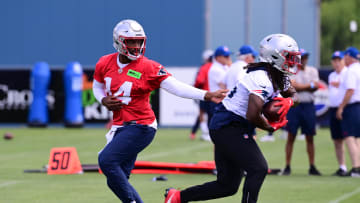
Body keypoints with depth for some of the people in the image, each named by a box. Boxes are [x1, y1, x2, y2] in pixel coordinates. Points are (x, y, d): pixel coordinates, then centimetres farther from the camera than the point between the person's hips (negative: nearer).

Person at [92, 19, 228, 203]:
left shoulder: (148, 68, -11)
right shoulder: (105, 64, 4)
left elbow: (176, 87, -15)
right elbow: (97, 86, 22)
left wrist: (207, 95, -25)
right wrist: (104, 101, 0)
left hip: (140, 126, -6)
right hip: (120, 126, 6)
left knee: (106, 160, -22)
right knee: (116, 180, 4)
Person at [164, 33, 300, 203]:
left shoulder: (279, 77, 9)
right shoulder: (262, 79, -21)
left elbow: (292, 93, 25)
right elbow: (252, 115, -28)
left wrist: (288, 101, 0)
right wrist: (271, 127, -10)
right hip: (229, 127, -10)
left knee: (228, 186, 11)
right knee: (258, 169, -17)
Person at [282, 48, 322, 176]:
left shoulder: (312, 71, 10)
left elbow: (315, 86, -4)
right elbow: (292, 86, -14)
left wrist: (299, 86, -11)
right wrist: (309, 86, -10)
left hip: (308, 106, 2)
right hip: (294, 105, -2)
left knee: (310, 138, 4)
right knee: (291, 137, -1)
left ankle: (312, 167, 9)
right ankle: (287, 166, 2)